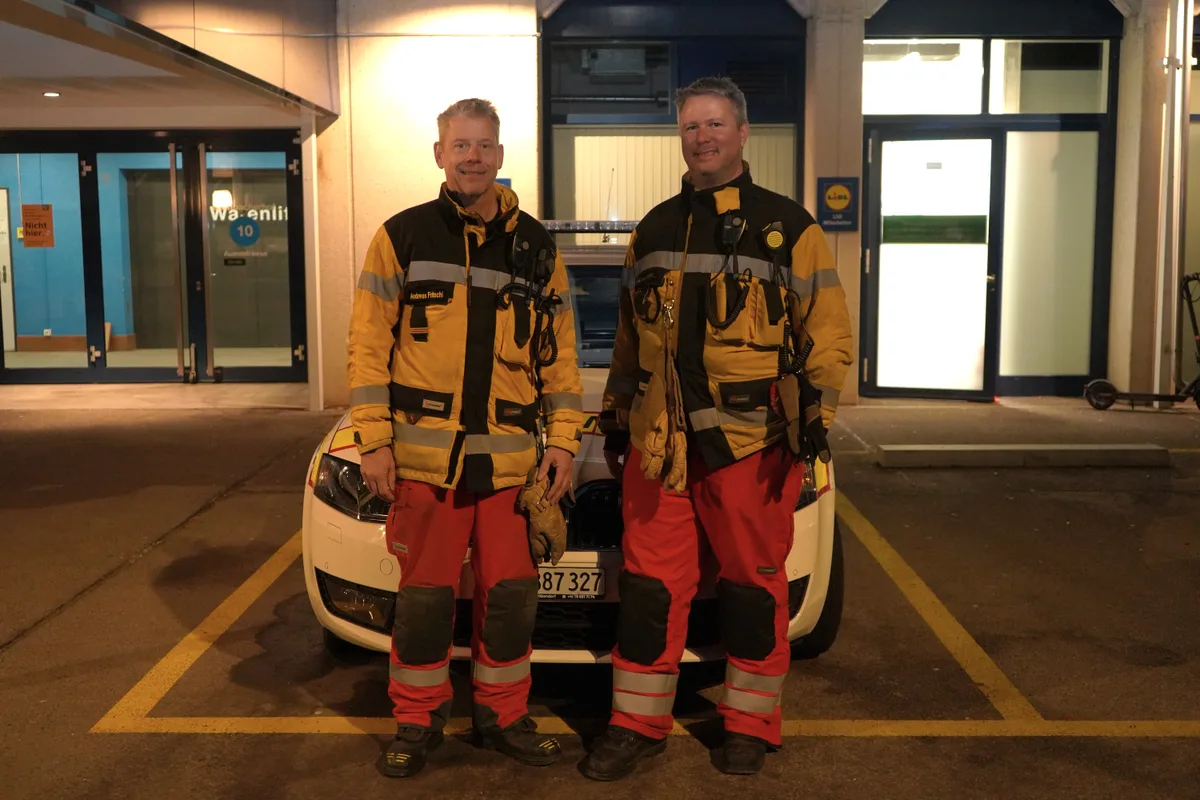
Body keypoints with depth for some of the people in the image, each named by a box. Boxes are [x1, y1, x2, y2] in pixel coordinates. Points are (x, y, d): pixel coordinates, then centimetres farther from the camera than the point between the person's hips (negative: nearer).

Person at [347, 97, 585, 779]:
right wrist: (374, 441, -5)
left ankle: (504, 716, 26)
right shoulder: (402, 236, 2)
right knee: (425, 596, 6)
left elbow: (560, 352, 11)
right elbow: (369, 344, 0)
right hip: (425, 455, -2)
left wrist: (563, 440, 4)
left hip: (513, 460, 2)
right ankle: (417, 722, 23)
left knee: (510, 595, 8)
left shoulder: (536, 246, 10)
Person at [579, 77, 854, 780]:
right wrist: (616, 416, 19)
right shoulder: (654, 230, 16)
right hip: (657, 439, 4)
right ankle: (639, 724, 18)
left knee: (754, 582, 5)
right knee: (651, 583, 6)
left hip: (752, 440, -4)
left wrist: (816, 413, -9)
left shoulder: (787, 226, 2)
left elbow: (828, 332, 0)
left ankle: (750, 725, 21)